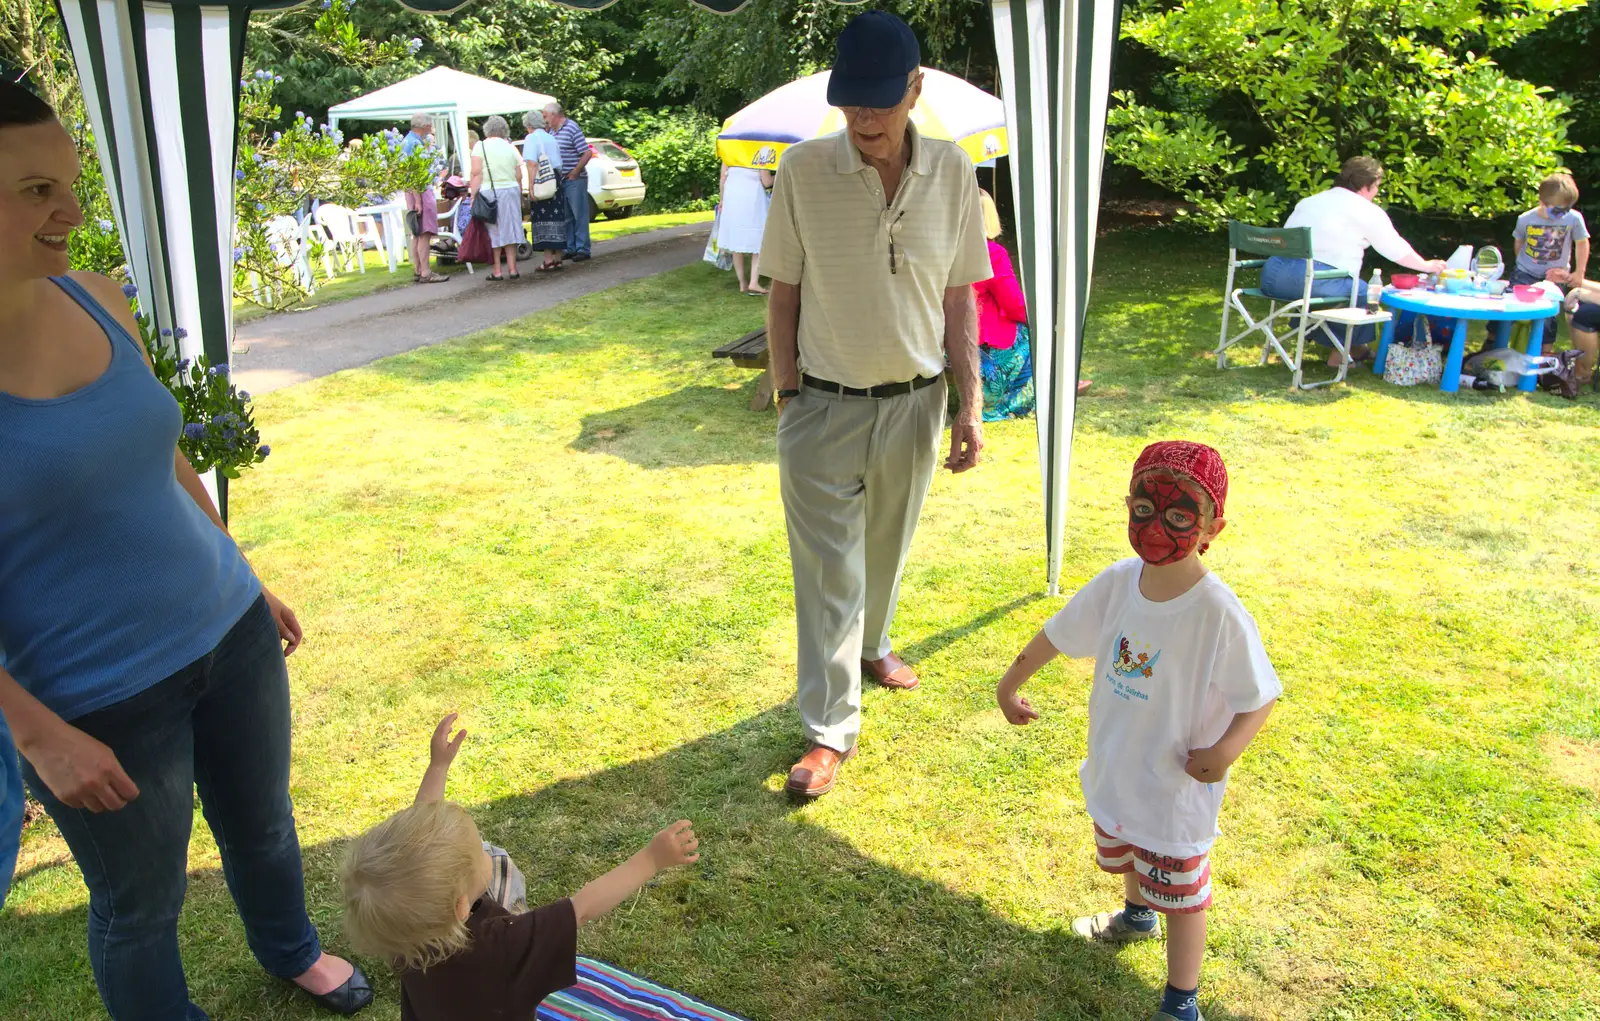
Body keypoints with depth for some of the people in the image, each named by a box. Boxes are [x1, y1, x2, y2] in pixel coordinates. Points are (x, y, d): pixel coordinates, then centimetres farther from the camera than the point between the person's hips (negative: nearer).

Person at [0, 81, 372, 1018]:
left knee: (262, 819, 26)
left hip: (227, 629, 6)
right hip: (100, 699, -6)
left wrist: (248, 580, 16)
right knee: (141, 905, 15)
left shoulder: (96, 299, -3)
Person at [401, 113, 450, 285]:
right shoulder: (414, 143, -16)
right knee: (425, 233, -10)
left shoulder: (407, 141, 16)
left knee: (418, 234, 13)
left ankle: (418, 270, 18)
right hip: (420, 191, -11)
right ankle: (425, 273, -10)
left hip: (419, 191, 11)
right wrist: (418, 200, -24)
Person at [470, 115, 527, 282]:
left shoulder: (480, 146, 0)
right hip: (511, 191, 3)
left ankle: (497, 271, 4)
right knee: (510, 230, 8)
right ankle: (512, 268, 8)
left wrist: (473, 195, -7)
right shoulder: (511, 148, 10)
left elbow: (476, 173, -9)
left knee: (494, 232, 3)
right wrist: (520, 197, 16)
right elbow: (519, 177, 8)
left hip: (488, 193, -3)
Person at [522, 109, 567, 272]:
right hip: (556, 180, 7)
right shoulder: (551, 138, 16)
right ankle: (557, 258, 15)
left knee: (543, 219, -5)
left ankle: (548, 260, -9)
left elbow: (532, 163, -17)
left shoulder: (531, 138, -7)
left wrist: (530, 186, -19)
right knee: (556, 218, 10)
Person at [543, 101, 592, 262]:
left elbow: (587, 153, -13)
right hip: (559, 181, 7)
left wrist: (575, 173, -13)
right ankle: (569, 248, 17)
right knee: (565, 217, 11)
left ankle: (582, 249, 2)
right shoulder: (552, 131, 11)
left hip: (574, 180, -7)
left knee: (579, 215, -2)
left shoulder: (572, 128, -10)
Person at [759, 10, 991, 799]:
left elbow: (959, 299, 3)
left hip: (914, 403, 3)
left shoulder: (951, 173, -4)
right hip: (824, 408, -2)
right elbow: (783, 295, -3)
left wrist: (970, 405, 0)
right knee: (827, 570, 3)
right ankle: (830, 729, 15)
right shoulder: (804, 171, -10)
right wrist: (788, 398, -5)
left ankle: (871, 645, 49)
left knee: (887, 548, 20)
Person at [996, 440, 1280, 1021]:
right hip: (1114, 767, 6)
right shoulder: (1118, 583, -12)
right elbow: (1057, 635, 2)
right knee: (1124, 856, 32)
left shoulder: (1220, 615, -27)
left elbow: (1262, 697, -18)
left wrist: (1227, 747, -34)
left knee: (1180, 893, 12)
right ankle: (1136, 915, 63)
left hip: (1177, 784, -6)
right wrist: (1010, 684, 10)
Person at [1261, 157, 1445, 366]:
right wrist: (1427, 266, 27)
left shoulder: (1309, 201, 22)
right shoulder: (1367, 212, 4)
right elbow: (1396, 250, 11)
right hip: (1314, 281, -8)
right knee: (1363, 292, 16)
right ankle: (1341, 353, 20)